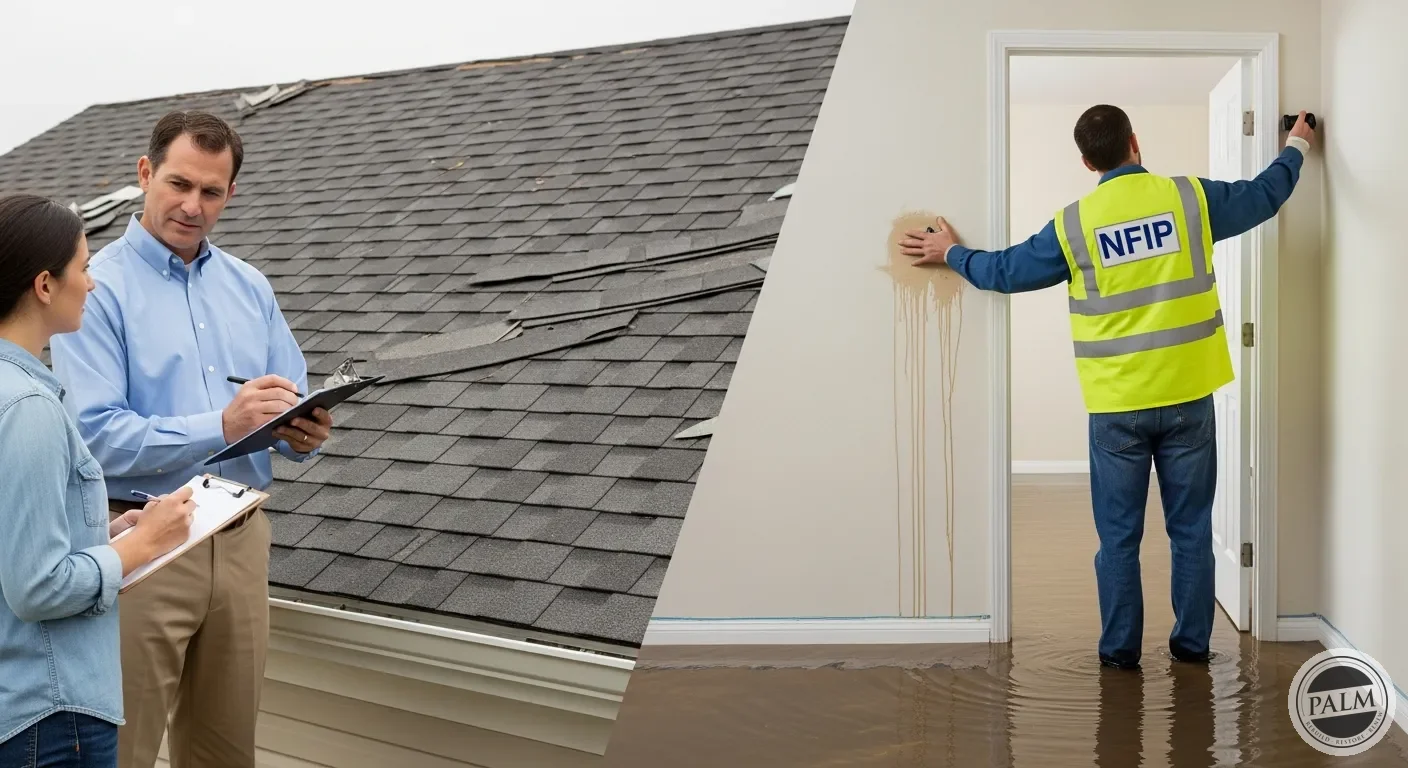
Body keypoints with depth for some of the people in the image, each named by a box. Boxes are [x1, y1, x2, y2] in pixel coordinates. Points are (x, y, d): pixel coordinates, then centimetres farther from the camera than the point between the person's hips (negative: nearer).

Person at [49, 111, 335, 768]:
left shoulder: (250, 287, 11)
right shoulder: (98, 288, -8)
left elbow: (293, 406, 10)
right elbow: (94, 434, -18)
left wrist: (304, 434, -13)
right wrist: (221, 426, -26)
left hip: (241, 540, 5)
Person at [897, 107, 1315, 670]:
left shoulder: (1073, 223, -4)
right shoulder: (1189, 198, -2)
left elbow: (1007, 271, 7)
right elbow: (1265, 195, 14)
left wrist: (951, 254, 24)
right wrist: (1296, 147, 33)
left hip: (1118, 407, -1)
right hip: (1187, 398, 1)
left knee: (1119, 536, 8)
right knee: (1191, 530, 11)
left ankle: (1120, 649, 13)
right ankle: (1192, 643, 17)